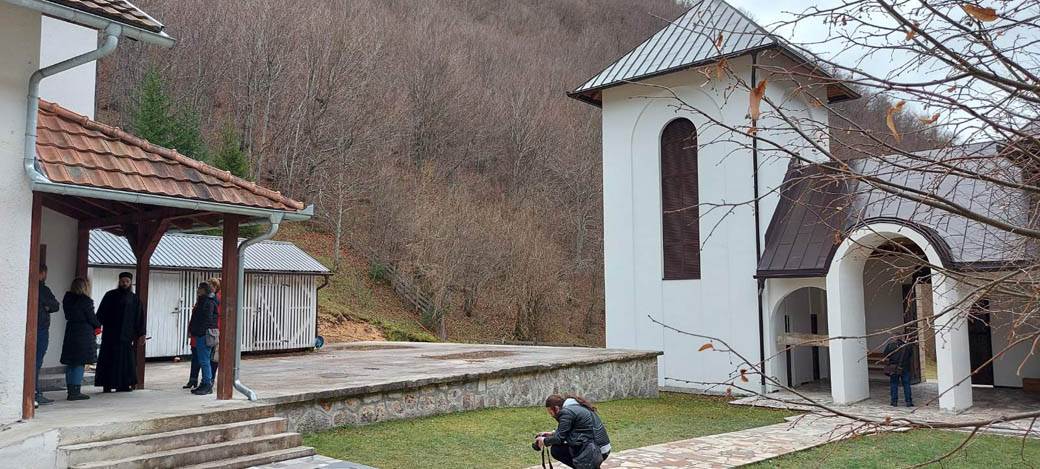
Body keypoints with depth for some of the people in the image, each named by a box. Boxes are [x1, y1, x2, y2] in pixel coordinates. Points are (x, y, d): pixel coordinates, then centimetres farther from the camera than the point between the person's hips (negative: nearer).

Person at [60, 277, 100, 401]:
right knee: (79, 363, -4)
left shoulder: (68, 299, 9)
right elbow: (92, 318, -10)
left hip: (70, 333, 8)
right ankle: (76, 392, -5)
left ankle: (71, 390, 17)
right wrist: (98, 324, 12)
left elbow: (68, 316, 14)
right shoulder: (85, 301, -14)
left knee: (70, 364, 11)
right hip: (83, 334, -8)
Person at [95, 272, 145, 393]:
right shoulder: (110, 296, 4)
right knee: (109, 360, -2)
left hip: (127, 336, 2)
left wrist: (141, 335, 2)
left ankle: (123, 384, 6)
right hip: (110, 335, -2)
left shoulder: (135, 299, 10)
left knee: (126, 360, 1)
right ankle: (107, 384, 2)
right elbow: (101, 313, 0)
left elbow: (140, 318, 8)